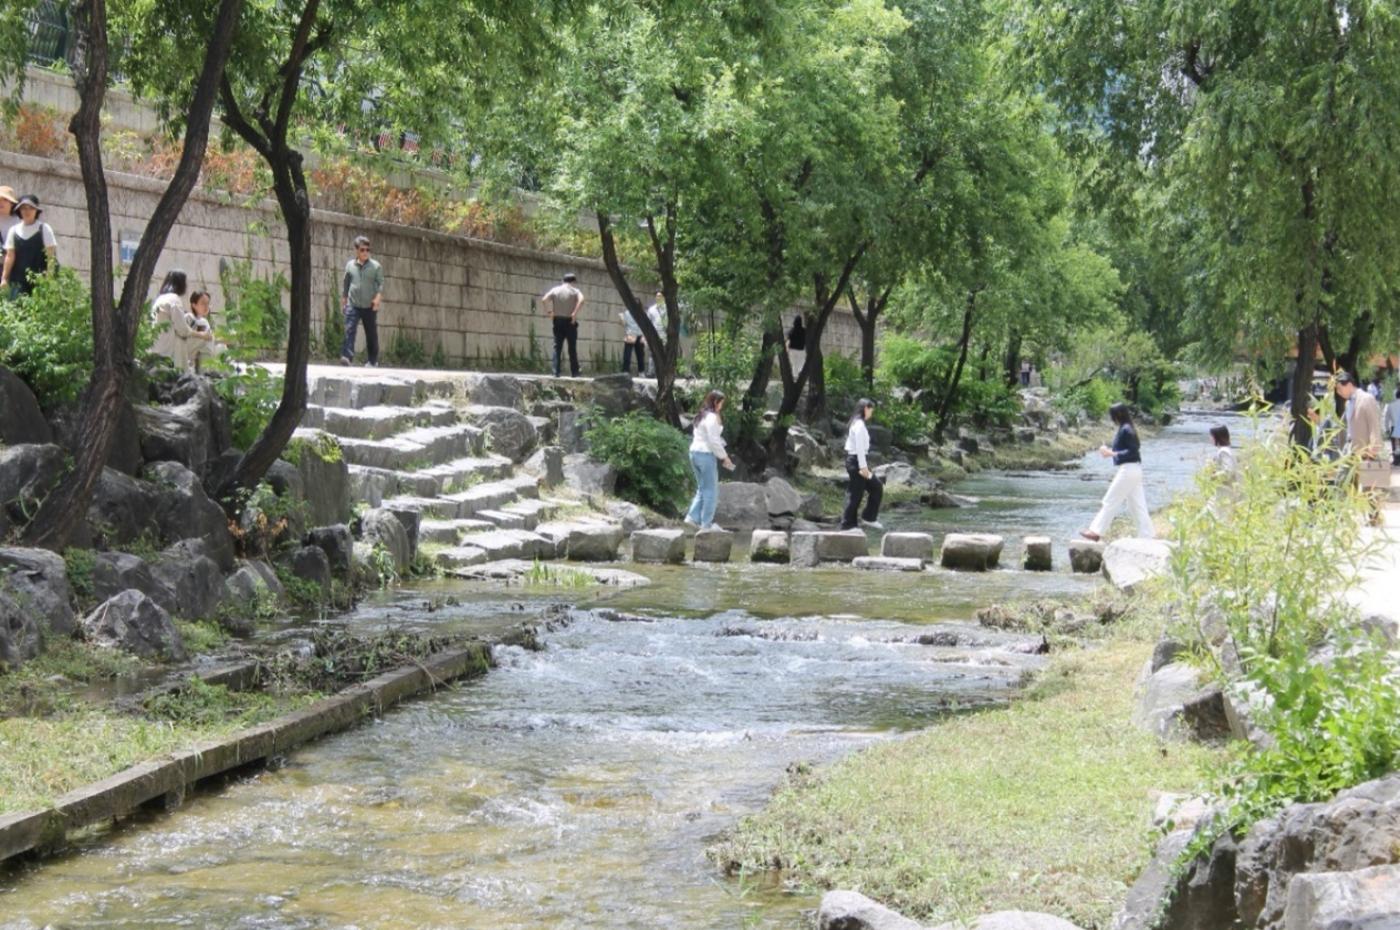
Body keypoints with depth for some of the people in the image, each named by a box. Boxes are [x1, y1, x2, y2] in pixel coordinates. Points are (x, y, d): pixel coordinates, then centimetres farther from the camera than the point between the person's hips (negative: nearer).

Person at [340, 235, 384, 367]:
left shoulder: (375, 266, 0)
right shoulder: (350, 265, 6)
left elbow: (381, 283, -3)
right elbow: (345, 284, 15)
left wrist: (378, 297, -19)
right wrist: (343, 301, 17)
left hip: (369, 307, -1)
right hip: (353, 305, 1)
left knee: (371, 334, 7)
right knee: (349, 330, -16)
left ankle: (372, 361, 19)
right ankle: (347, 357, -24)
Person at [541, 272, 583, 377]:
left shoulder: (555, 290, 5)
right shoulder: (575, 291, -1)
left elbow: (544, 300, -8)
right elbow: (581, 300, -22)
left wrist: (549, 311, -3)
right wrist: (575, 313, -18)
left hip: (558, 321, 2)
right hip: (570, 321, -2)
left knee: (557, 347, 5)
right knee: (572, 348, 5)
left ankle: (556, 372, -2)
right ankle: (574, 372, 4)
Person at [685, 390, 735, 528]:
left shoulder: (701, 416, 14)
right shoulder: (712, 417, -14)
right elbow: (713, 441, -17)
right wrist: (724, 457, -7)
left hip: (694, 453, 9)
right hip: (706, 454, -9)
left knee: (702, 488, 17)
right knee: (711, 490, 0)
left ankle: (692, 517, 9)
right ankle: (706, 524, 2)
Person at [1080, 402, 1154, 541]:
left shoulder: (1125, 430, -16)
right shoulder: (1128, 429, 13)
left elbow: (1132, 452, -21)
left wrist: (1112, 454, -20)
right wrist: (1111, 452, 13)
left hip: (1127, 470, -10)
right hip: (1134, 470, 10)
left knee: (1110, 502, -4)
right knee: (1138, 505, 10)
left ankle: (1096, 531, 0)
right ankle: (1147, 535, 11)